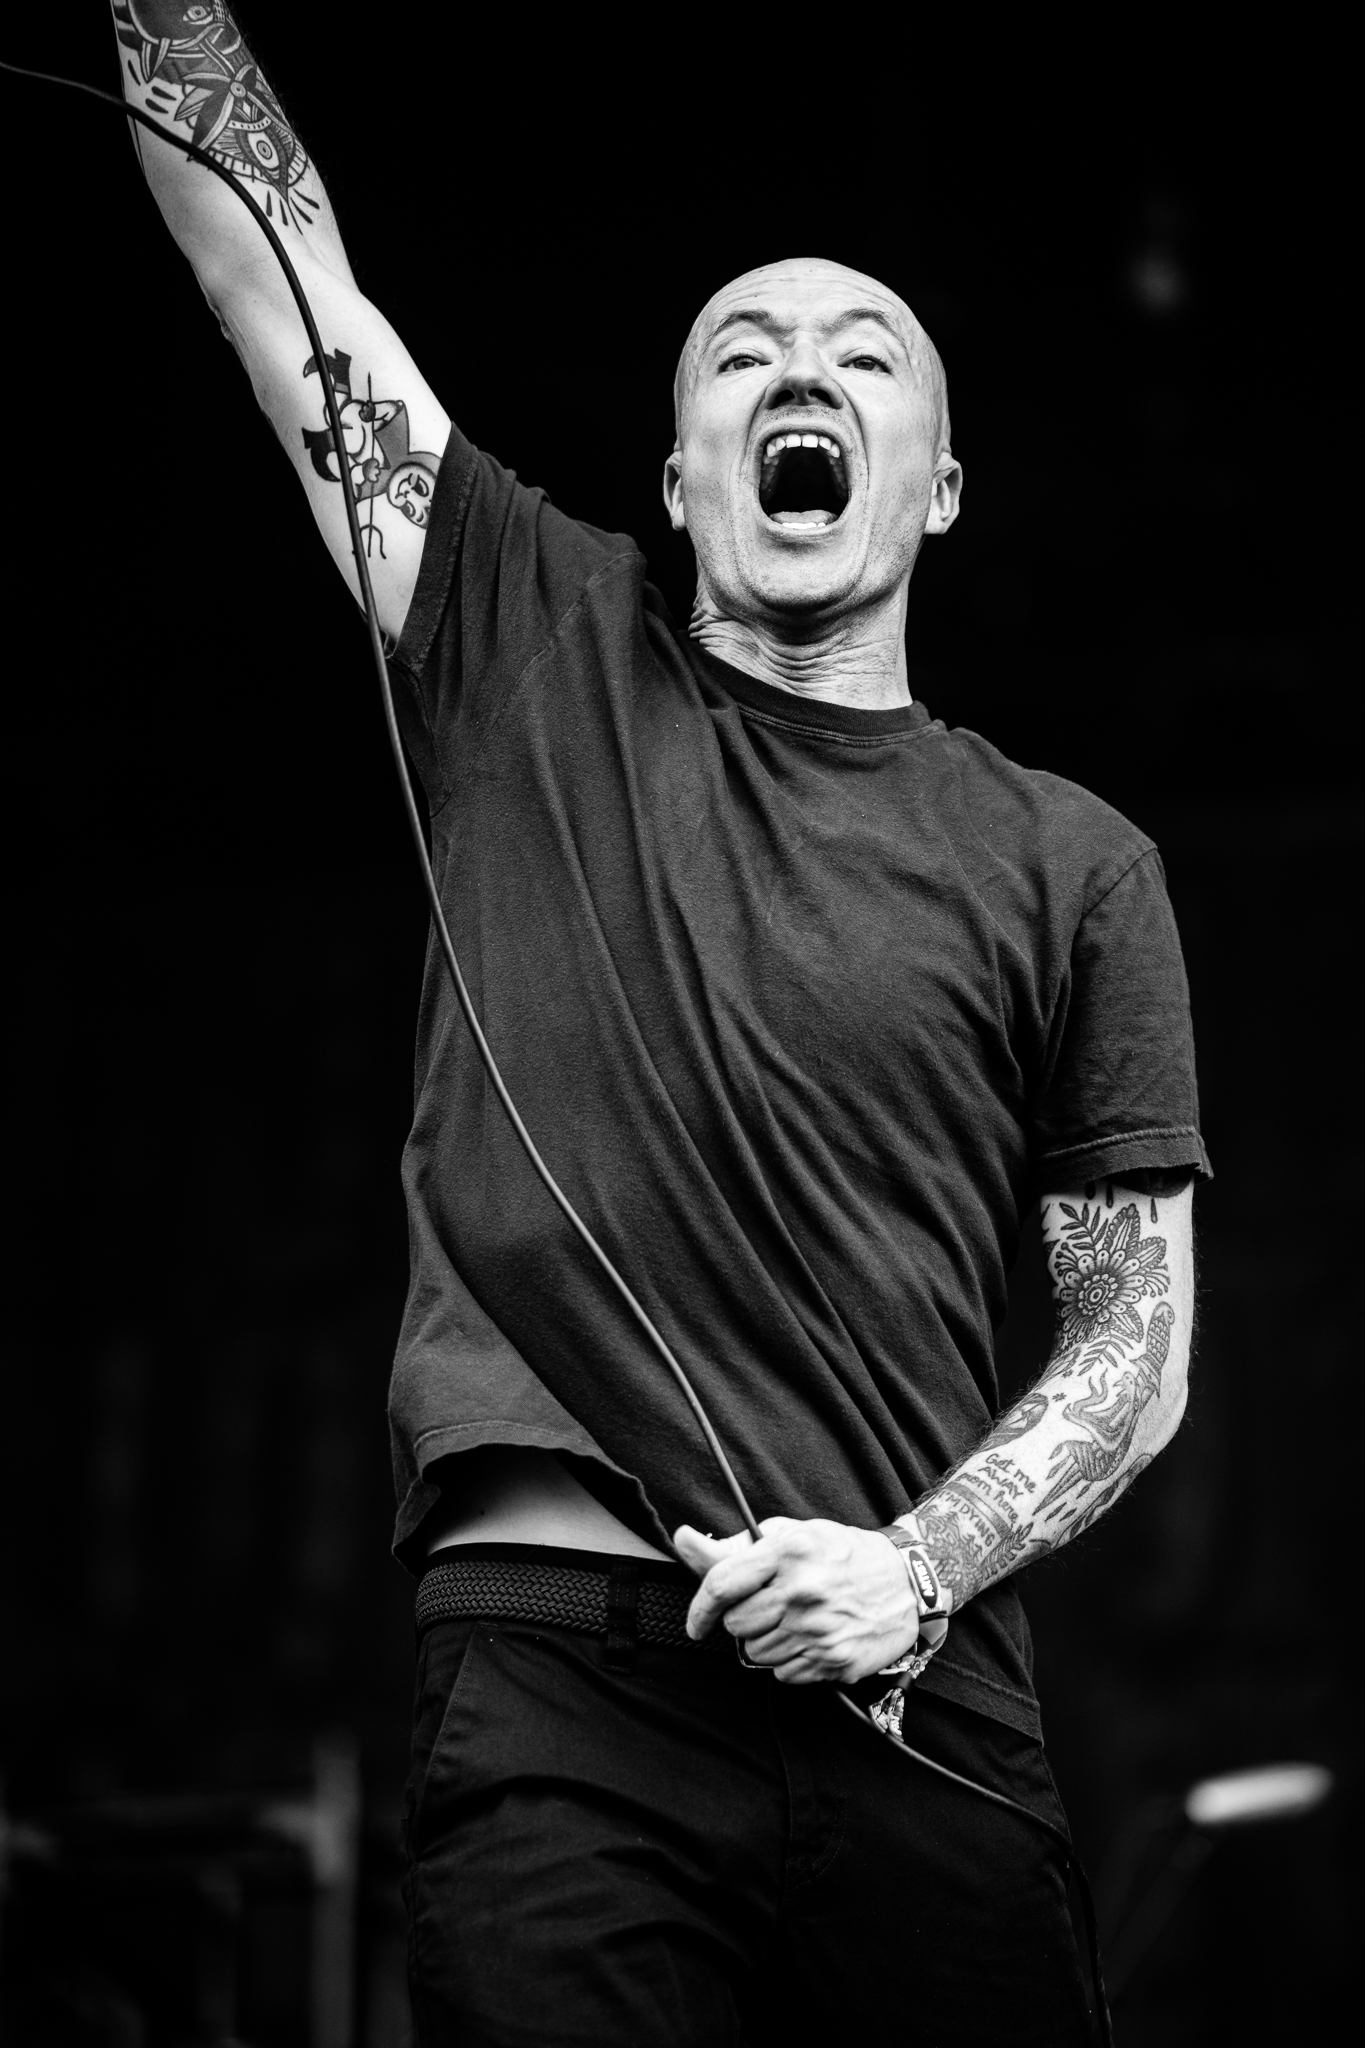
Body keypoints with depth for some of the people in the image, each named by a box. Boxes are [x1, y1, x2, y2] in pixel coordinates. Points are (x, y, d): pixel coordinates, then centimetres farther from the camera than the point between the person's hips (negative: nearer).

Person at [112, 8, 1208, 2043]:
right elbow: (269, 254, 7)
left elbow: (1133, 1344, 10)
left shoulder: (1069, 865, 10)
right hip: (553, 1651, -1)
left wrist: (918, 1570, -6)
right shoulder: (539, 667, 11)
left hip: (918, 1695, 1)